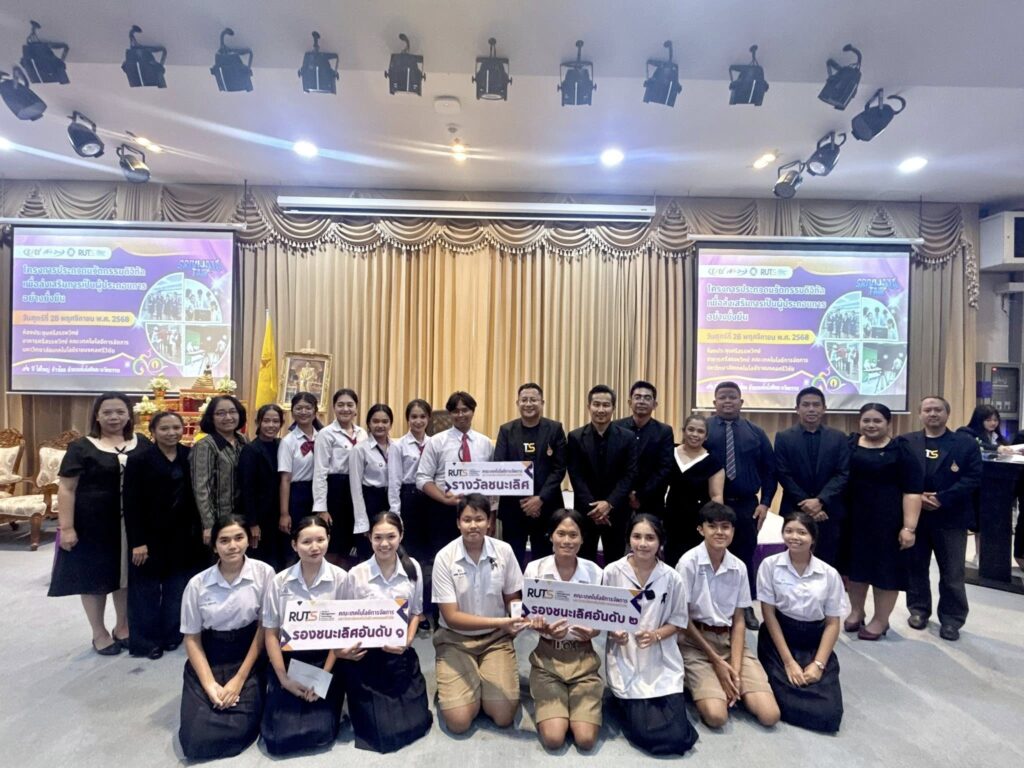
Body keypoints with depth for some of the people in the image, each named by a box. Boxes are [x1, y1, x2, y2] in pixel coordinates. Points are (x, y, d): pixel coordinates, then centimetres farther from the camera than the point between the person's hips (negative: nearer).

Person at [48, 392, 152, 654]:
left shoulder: (142, 444, 3)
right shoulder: (81, 447, -6)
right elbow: (66, 489, -7)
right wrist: (66, 527, -13)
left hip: (132, 523, 3)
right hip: (94, 524, -3)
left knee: (126, 575, 15)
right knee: (94, 576, 10)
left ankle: (122, 627, 33)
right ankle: (99, 633, 28)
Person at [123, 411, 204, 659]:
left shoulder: (190, 456, 1)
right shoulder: (139, 460, -9)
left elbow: (197, 494, 4)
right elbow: (131, 504, -11)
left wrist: (200, 528, 0)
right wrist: (137, 542, -14)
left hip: (183, 536, 3)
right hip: (151, 537, -3)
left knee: (177, 590, 12)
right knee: (147, 591, 10)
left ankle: (171, 635, 28)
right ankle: (145, 641, 25)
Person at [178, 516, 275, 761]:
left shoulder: (264, 573, -11)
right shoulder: (197, 584, -6)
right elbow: (192, 638, 1)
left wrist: (240, 679, -9)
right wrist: (209, 684, -11)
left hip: (248, 658, -2)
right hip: (208, 660, 2)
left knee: (239, 729, -18)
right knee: (195, 739, -11)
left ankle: (242, 694, 11)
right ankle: (217, 697, 17)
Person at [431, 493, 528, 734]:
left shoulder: (504, 551, -10)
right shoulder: (444, 558, -17)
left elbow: (513, 598, 3)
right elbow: (451, 617, -17)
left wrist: (517, 618, -21)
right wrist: (498, 622, -29)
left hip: (496, 638, 2)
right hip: (456, 639, -1)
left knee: (503, 717, -11)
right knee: (458, 721, -13)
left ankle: (484, 683, 20)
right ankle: (452, 686, 19)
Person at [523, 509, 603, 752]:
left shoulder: (594, 572, -7)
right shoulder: (535, 569, -9)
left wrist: (593, 632, -22)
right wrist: (546, 629, -24)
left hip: (583, 658, 1)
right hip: (547, 657, -1)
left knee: (586, 740, -10)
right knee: (553, 739, -13)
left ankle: (577, 702, 20)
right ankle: (545, 701, 18)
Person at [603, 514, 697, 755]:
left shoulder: (672, 578, -8)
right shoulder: (612, 572, -11)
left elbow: (678, 621, 3)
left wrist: (656, 635, -16)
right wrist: (613, 633, -19)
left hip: (662, 663, 2)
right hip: (625, 661, -1)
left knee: (678, 737, -6)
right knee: (644, 734, -9)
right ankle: (627, 703, 24)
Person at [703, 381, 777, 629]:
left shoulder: (756, 433, 7)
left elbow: (769, 470, 8)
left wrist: (765, 502, -1)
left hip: (746, 506, 2)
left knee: (745, 557, 12)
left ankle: (746, 607, 26)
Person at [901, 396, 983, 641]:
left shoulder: (966, 444, 1)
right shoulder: (906, 442, 4)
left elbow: (973, 479, -7)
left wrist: (941, 499, -16)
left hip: (951, 518, -1)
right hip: (914, 515, 1)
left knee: (952, 573, 6)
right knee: (915, 567, 12)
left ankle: (951, 619, 19)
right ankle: (918, 609, 27)